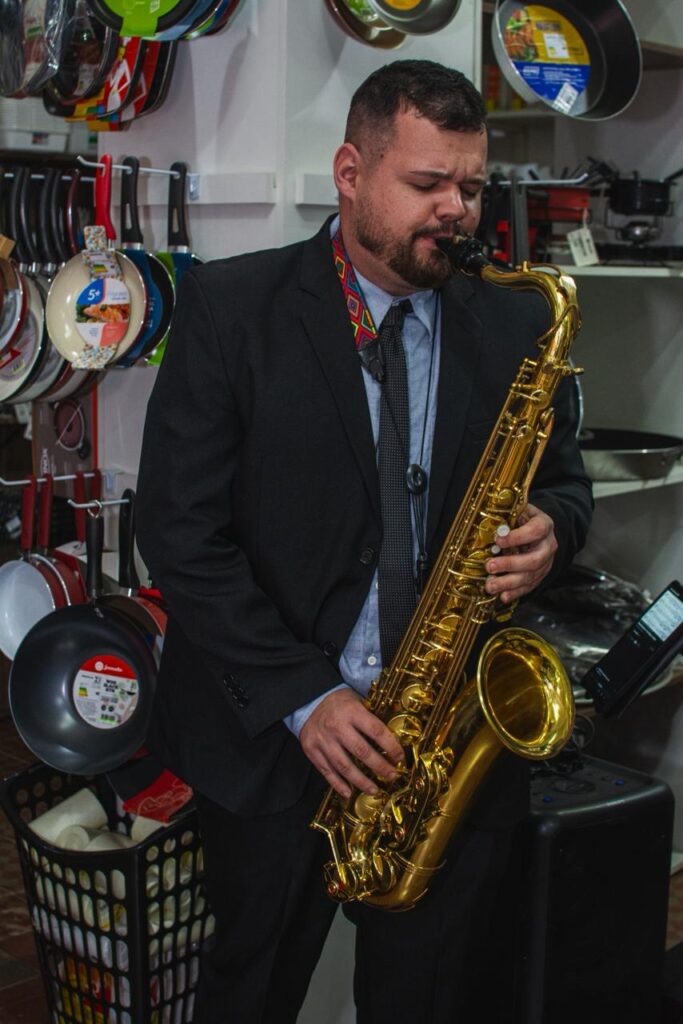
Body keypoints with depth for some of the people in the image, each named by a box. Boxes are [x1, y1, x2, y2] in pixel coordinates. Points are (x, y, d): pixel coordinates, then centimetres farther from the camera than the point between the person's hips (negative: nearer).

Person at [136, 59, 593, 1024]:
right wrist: (300, 697, -17)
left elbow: (566, 479, 14)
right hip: (270, 743, -1)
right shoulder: (228, 305, -7)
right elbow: (179, 529, -11)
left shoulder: (519, 324, 3)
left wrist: (549, 531, -12)